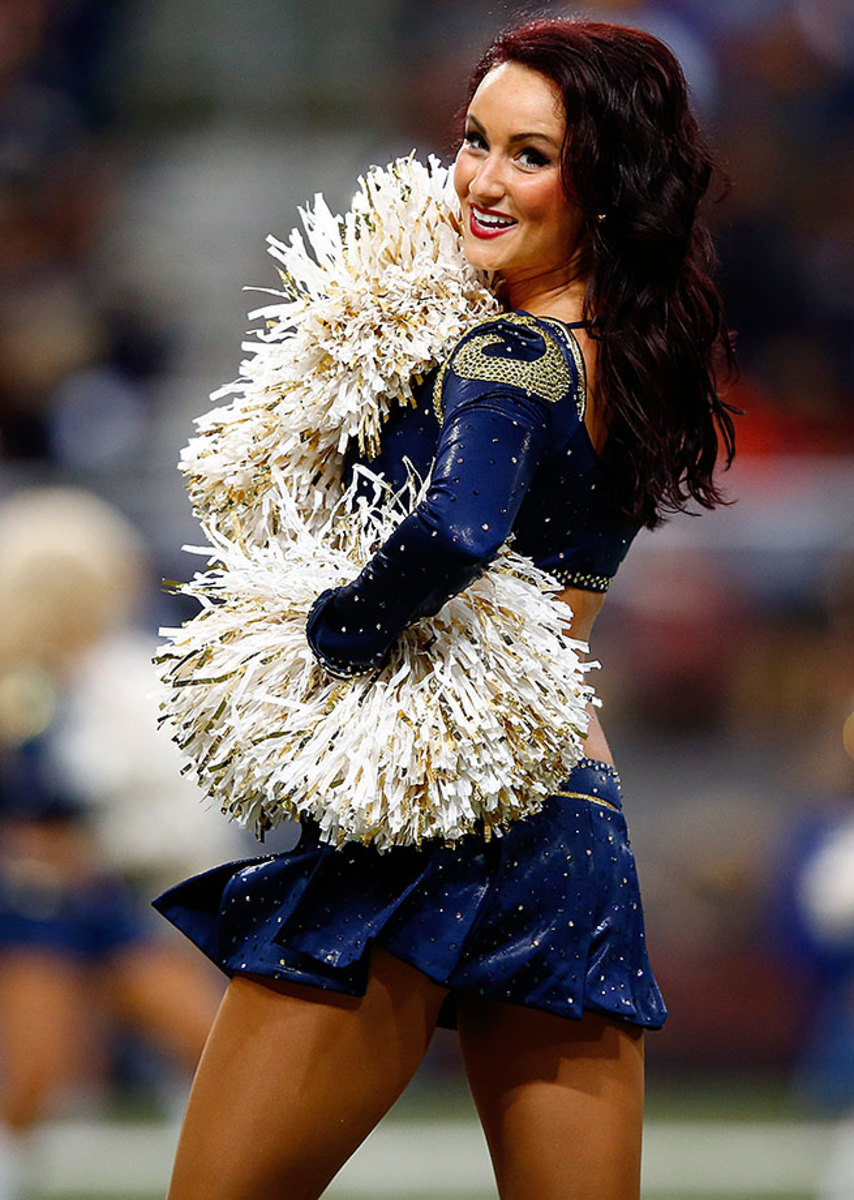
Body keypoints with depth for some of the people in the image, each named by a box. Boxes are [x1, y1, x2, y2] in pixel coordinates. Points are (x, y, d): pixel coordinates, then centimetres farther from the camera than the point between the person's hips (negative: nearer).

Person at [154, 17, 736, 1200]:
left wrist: (334, 632, -16)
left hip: (424, 823, -8)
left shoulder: (507, 356, -13)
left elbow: (457, 530, -32)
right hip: (581, 827, 8)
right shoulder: (635, 359, 13)